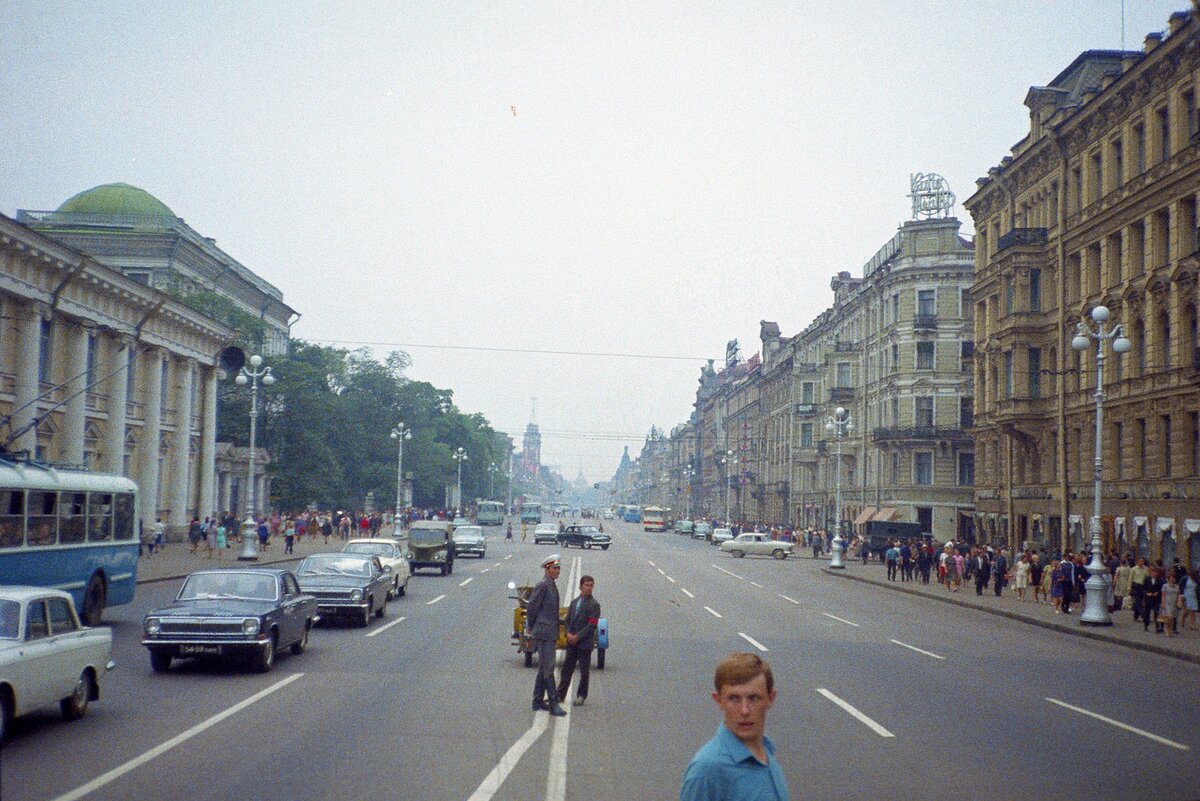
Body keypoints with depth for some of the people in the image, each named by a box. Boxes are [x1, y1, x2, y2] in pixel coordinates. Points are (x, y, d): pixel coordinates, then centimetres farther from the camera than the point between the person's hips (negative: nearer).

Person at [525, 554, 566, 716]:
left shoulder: (552, 585, 15)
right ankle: (553, 703, -8)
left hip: (550, 634, 10)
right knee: (548, 668, -8)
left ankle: (538, 700, 21)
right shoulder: (543, 585, -13)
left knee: (544, 668, 14)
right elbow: (531, 606, -13)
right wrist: (530, 627, -2)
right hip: (544, 633, -10)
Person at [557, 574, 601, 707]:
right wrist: (568, 633, -4)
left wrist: (578, 637, -16)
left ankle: (581, 696, 12)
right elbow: (568, 620, 14)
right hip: (572, 642, 5)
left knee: (584, 671, 2)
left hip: (585, 643, -5)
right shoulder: (574, 602, 12)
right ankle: (560, 694, 14)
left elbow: (592, 625, -13)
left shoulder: (594, 605, -7)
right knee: (567, 668, 8)